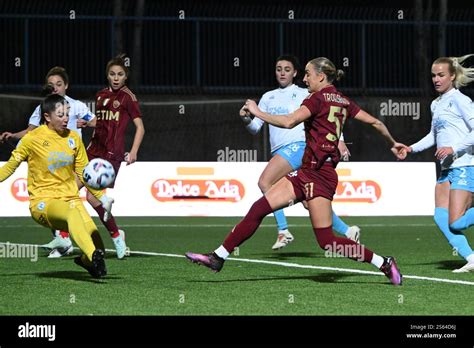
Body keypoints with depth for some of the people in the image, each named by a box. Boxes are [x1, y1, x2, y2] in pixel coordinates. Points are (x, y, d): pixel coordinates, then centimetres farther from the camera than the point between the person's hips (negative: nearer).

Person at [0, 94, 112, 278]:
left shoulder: (73, 138, 10)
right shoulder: (32, 139, -1)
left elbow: (83, 172, 18)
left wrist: (102, 196, 12)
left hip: (70, 198, 4)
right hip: (43, 201, -4)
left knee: (98, 245, -18)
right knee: (72, 212, -40)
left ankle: (86, 260, 18)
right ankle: (93, 256, -58)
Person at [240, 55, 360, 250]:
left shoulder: (303, 94, 6)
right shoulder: (268, 97, 21)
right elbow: (255, 127, 18)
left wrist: (338, 140, -4)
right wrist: (246, 119, -4)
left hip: (297, 146, -6)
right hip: (279, 151, 6)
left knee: (264, 182, -24)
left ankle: (283, 231, -23)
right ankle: (347, 232, 12)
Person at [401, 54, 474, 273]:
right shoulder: (436, 104, 18)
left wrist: (453, 148, -20)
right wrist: (412, 148, 18)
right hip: (447, 170, 9)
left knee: (456, 223, -14)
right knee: (440, 218, -6)